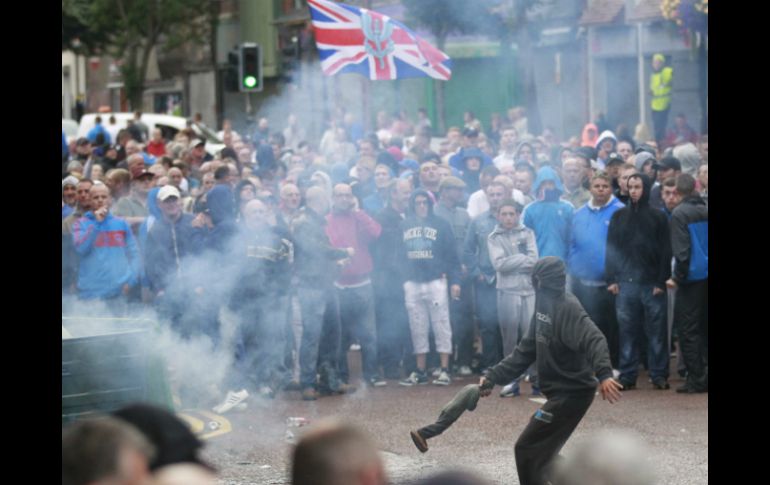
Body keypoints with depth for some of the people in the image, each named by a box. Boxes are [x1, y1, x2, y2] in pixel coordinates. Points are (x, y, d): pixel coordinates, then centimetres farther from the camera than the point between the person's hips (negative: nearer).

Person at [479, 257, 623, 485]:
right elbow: (527, 349, 15)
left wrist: (603, 374, -53)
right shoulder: (545, 304, 9)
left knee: (527, 449, -7)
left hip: (572, 393, -9)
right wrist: (493, 376, 10)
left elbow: (593, 340, -34)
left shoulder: (567, 308, -19)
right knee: (541, 453, 17)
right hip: (561, 392, 9)